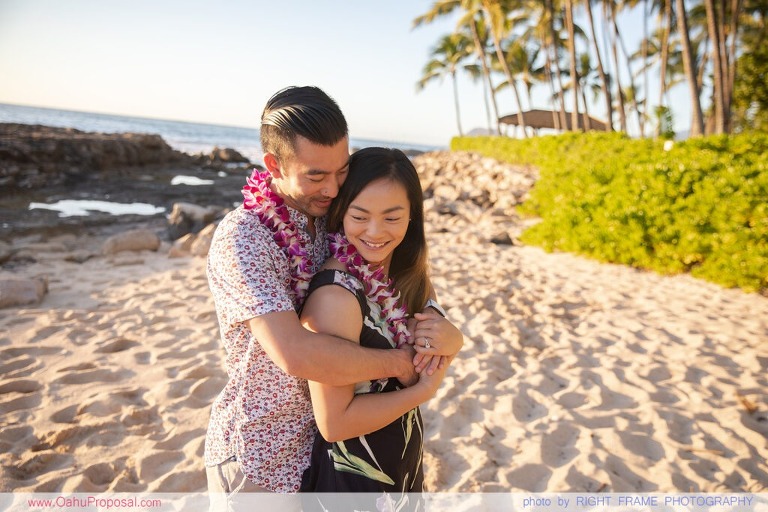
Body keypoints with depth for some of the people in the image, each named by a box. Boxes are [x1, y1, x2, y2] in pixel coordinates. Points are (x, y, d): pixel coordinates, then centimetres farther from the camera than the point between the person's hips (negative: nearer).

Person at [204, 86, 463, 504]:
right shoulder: (240, 238, -23)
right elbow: (296, 354, -35)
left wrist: (443, 333, -18)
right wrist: (400, 363, -23)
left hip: (321, 436, 6)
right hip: (260, 460, -6)